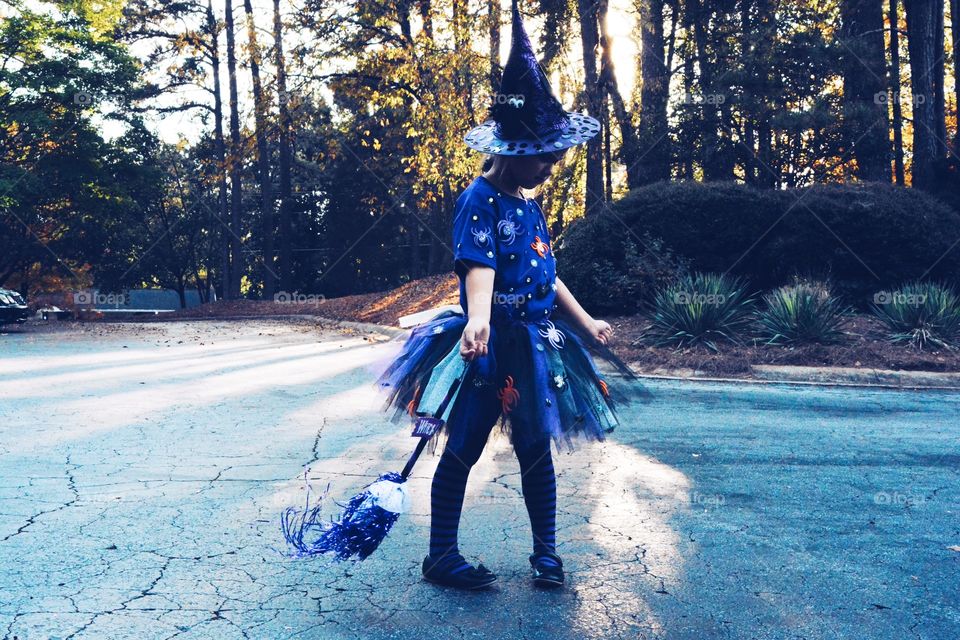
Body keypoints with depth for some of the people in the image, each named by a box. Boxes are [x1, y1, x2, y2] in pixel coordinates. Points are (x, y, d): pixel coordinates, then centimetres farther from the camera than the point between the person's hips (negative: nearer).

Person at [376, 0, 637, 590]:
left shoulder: (531, 207, 14)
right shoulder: (480, 200, -10)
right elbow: (478, 267, -25)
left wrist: (587, 324, 23)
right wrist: (478, 320, -42)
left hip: (535, 343, 8)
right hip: (489, 343, -7)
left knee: (537, 448, 11)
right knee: (464, 448, 1)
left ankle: (546, 554, 24)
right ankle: (442, 557, 13)